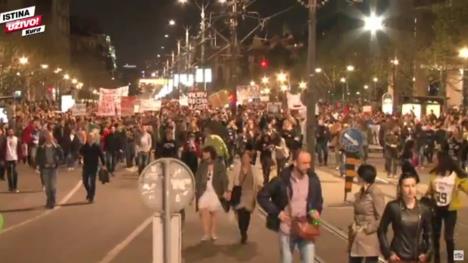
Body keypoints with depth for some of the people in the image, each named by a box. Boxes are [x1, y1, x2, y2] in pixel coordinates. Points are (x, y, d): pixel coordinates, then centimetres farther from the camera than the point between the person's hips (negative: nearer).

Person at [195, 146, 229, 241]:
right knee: (203, 211, -13)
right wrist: (196, 189, 1)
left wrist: (225, 191, -13)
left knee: (213, 213, 8)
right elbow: (197, 178, 8)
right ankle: (206, 233, -11)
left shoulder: (219, 165, -5)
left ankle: (213, 233, 20)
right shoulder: (202, 165, 5)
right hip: (204, 192, 2)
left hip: (215, 193, -1)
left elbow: (224, 178, -6)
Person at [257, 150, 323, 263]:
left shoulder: (313, 180, -4)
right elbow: (262, 196, -5)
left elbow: (319, 200, 12)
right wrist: (277, 212, -11)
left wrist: (316, 211, -9)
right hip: (286, 229, -1)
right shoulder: (282, 180, -13)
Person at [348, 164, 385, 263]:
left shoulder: (376, 193, -17)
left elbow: (381, 218, -17)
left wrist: (367, 229, -16)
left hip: (370, 239, -8)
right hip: (358, 238, 8)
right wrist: (354, 226, 3)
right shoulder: (362, 192, 9)